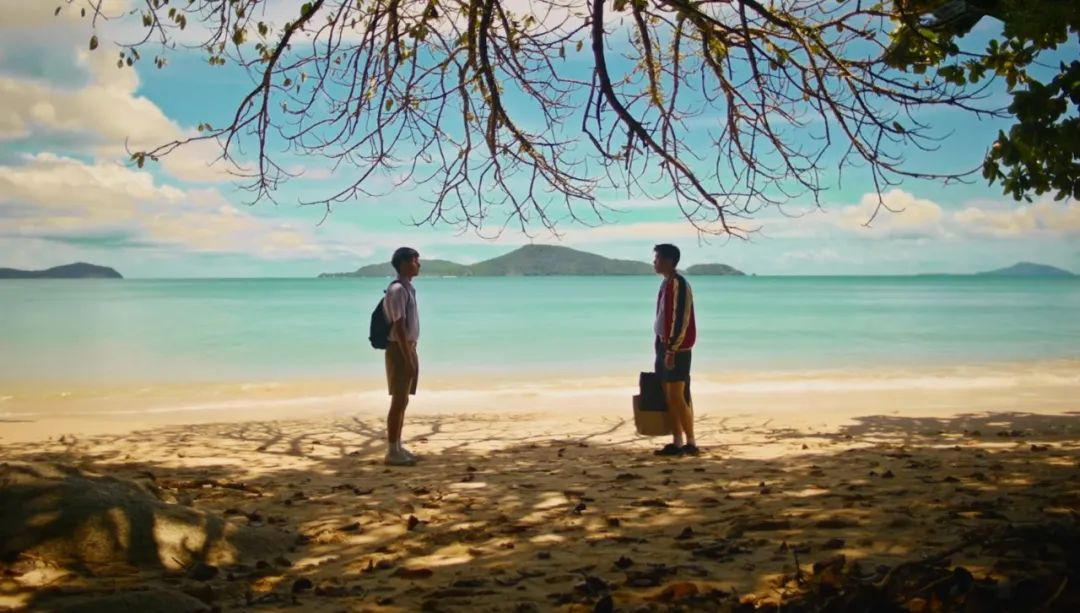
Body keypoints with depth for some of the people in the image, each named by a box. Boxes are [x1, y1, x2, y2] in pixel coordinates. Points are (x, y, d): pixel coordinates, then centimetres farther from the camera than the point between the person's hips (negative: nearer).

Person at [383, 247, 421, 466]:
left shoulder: (408, 288, 13)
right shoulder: (397, 290, -16)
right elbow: (399, 327, -21)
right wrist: (408, 359, -21)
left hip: (408, 349, 10)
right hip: (400, 350, -10)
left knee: (403, 401, 13)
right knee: (398, 401, -6)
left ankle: (398, 448, 21)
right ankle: (393, 452, 0)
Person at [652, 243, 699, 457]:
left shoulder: (678, 284, -15)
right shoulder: (667, 284, 14)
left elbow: (681, 320, -20)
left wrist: (672, 350, -21)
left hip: (676, 349, -9)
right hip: (665, 346, 9)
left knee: (677, 397, -7)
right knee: (670, 397, 9)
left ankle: (691, 443, 0)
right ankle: (677, 443, 13)